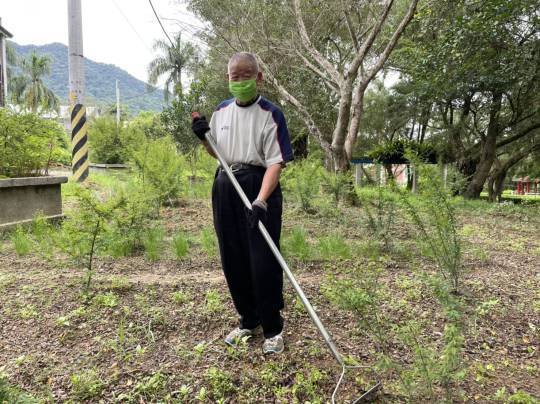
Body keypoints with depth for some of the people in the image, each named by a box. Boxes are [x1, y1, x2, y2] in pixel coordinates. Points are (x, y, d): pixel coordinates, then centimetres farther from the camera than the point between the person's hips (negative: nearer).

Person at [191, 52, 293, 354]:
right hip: (226, 188, 6)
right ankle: (249, 321, 30)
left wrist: (260, 200, -27)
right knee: (233, 259, 11)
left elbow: (276, 162, -14)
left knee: (263, 261, -4)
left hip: (260, 188, -6)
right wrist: (204, 138, -2)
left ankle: (273, 329, 16)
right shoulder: (221, 111, 11)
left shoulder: (271, 114, -8)